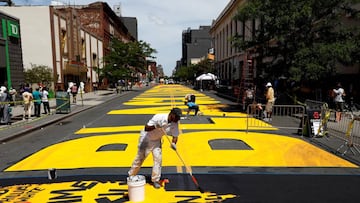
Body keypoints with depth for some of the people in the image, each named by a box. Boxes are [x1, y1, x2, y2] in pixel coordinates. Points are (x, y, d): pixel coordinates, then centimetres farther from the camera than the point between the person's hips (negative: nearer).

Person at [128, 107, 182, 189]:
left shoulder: (175, 123, -17)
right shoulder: (159, 117, -33)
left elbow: (175, 136, -9)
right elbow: (146, 128, -32)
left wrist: (173, 143, -29)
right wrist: (156, 126, -48)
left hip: (156, 140, 4)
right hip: (146, 137, -4)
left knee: (158, 158, -4)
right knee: (140, 157, 4)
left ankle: (155, 180, 10)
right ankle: (131, 175, 24)